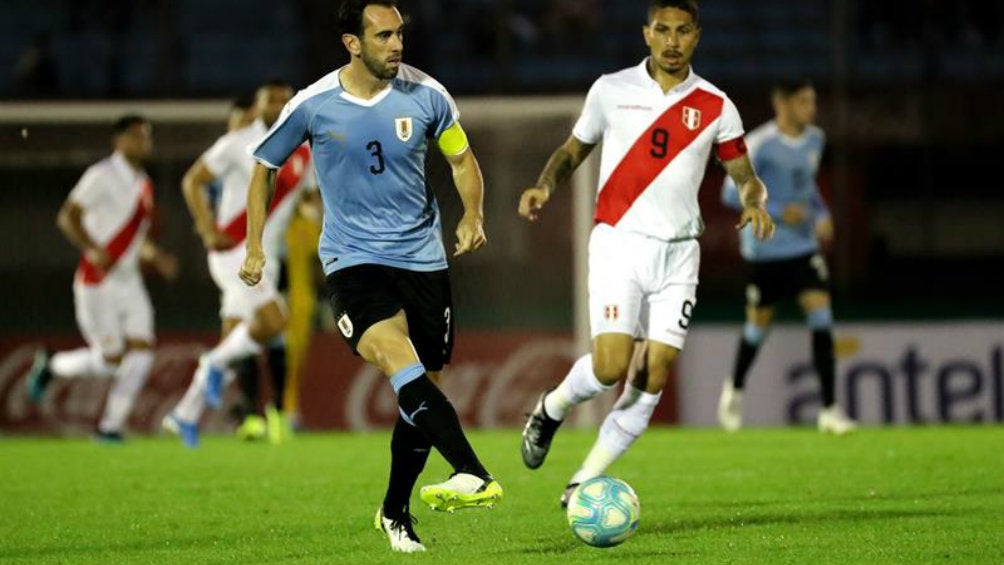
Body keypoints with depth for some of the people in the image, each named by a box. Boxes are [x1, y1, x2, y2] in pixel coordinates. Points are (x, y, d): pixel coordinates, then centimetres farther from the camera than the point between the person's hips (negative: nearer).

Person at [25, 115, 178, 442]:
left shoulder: (144, 186, 14)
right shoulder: (102, 176, -9)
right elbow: (67, 217, -15)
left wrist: (156, 257, 8)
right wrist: (93, 250, -28)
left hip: (129, 281, 7)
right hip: (97, 282, -7)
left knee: (142, 351, -8)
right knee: (111, 359, -7)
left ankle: (111, 425, 0)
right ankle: (51, 367, 19)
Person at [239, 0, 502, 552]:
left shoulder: (426, 95, -3)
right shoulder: (312, 106, -7)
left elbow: (462, 160, 12)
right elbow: (262, 168, 9)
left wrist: (473, 216, -6)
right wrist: (254, 248, 4)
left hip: (423, 257, 3)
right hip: (352, 259, -3)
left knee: (420, 390, 5)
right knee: (399, 361, -28)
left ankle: (395, 513, 24)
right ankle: (474, 475, -42)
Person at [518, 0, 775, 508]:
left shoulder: (715, 107, 5)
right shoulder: (611, 90, 2)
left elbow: (743, 174, 12)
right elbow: (574, 148, 15)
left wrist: (754, 204, -10)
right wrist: (545, 186, -5)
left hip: (677, 252, 2)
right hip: (619, 242, -2)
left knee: (654, 376, -6)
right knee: (611, 365, -16)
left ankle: (585, 483, 6)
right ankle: (550, 410, 17)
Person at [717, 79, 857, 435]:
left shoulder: (814, 140, 5)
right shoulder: (760, 145, -16)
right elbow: (731, 193, -15)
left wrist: (822, 214, 4)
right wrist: (778, 212, -22)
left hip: (803, 246, 5)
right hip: (765, 249, -5)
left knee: (821, 314, -11)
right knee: (759, 322, 8)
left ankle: (829, 410, -12)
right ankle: (735, 389, 38)